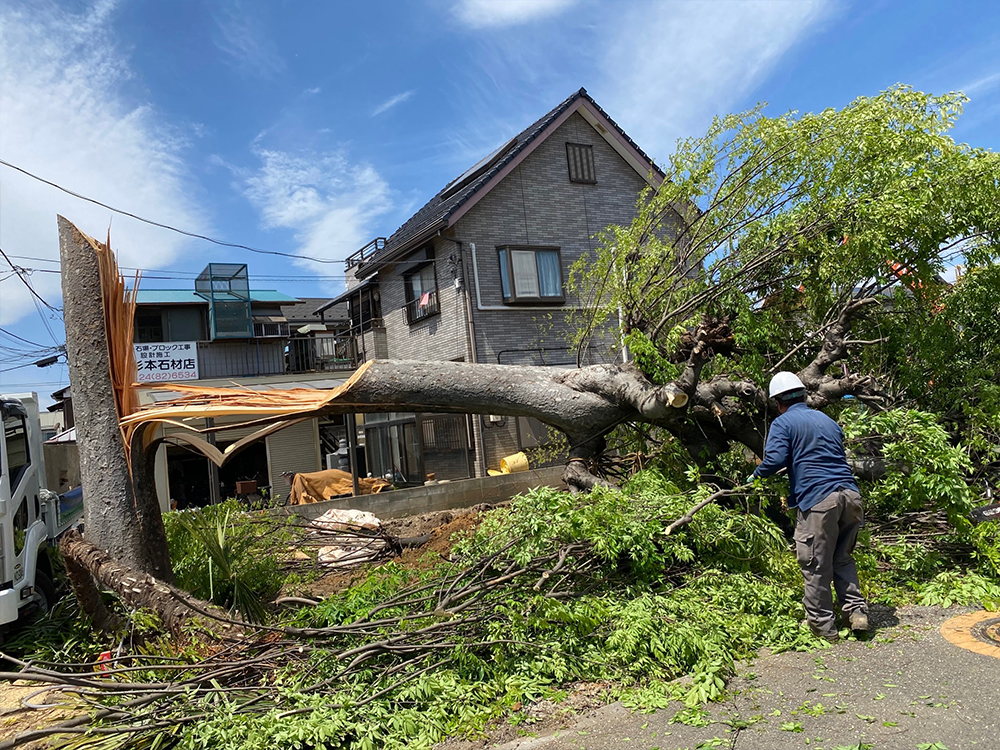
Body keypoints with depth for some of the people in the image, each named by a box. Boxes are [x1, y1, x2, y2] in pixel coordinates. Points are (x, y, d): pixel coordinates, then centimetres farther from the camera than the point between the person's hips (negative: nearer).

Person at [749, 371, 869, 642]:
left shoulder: (783, 423, 1)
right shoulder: (828, 421, 23)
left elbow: (775, 460, -13)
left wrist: (756, 475, 7)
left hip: (818, 500, -7)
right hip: (850, 495, 7)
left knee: (816, 566, 4)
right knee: (843, 558, 21)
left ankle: (822, 625, 12)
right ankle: (857, 611, 17)